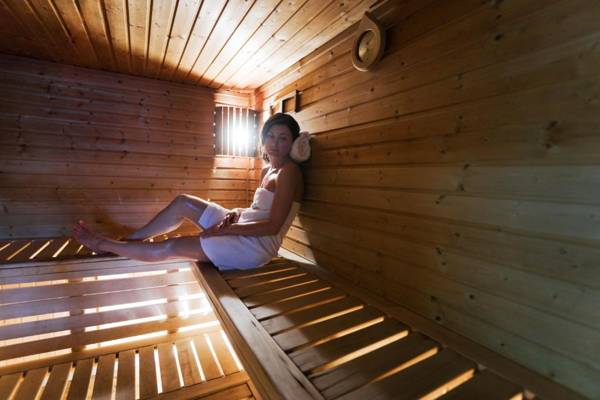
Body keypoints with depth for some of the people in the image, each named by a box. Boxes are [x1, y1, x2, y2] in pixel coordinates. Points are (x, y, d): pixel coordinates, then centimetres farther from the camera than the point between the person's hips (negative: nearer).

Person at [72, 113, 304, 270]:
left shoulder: (288, 171, -16)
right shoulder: (267, 170, 12)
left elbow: (273, 226, -22)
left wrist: (225, 229, -19)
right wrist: (236, 213, -5)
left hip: (259, 244, -8)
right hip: (243, 230, 8)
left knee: (170, 248, -7)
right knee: (183, 203, 4)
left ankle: (104, 245, 15)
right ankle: (128, 239, 17)